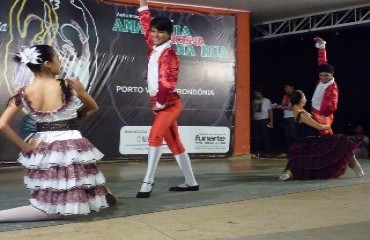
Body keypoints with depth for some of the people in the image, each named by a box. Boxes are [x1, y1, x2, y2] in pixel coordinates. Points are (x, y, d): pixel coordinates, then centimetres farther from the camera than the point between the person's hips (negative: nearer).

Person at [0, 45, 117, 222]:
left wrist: (25, 147, 0)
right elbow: (93, 108, 7)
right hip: (71, 150, -4)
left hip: (42, 153, 5)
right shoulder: (71, 85, -10)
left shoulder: (23, 94, -3)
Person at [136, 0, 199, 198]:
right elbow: (145, 23, 19)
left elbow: (168, 82, -20)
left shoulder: (168, 54, -12)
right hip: (159, 103, 9)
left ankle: (148, 182, -20)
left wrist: (160, 103, -16)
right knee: (174, 143, 12)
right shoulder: (154, 49, 9)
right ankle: (190, 182, 20)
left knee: (155, 136, -22)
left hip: (169, 103, -9)